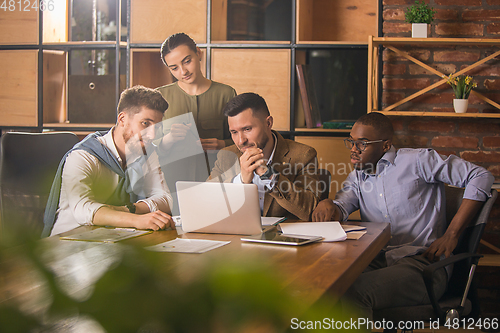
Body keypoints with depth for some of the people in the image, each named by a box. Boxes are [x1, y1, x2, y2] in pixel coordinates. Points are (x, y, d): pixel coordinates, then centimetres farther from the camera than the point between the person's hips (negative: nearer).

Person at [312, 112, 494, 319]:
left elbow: (480, 177, -2)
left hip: (422, 262, -5)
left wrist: (451, 235, -7)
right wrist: (327, 205, -24)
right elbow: (339, 210, 3)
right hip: (377, 262, 5)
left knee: (354, 292, -33)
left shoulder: (416, 160, 1)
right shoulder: (357, 177, 21)